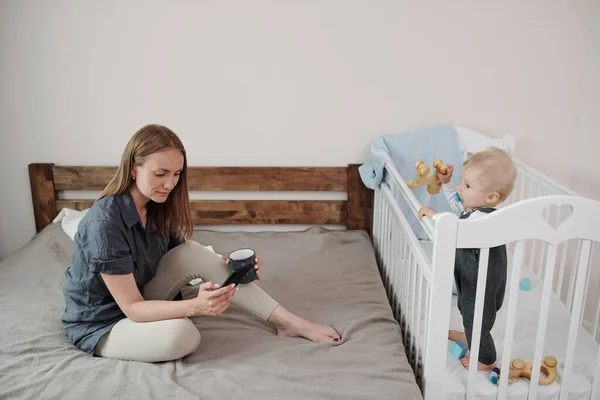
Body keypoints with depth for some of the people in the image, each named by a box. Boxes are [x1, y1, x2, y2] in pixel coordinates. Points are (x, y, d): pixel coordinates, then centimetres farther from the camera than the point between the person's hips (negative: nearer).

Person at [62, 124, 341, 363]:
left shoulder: (158, 207, -6)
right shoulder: (104, 222, -30)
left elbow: (185, 260, 1)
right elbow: (131, 307, -28)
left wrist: (229, 266, -18)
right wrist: (195, 306, -43)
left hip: (140, 303, 7)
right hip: (100, 326, -7)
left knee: (194, 253, -18)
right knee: (181, 334, -38)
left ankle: (290, 323, -14)